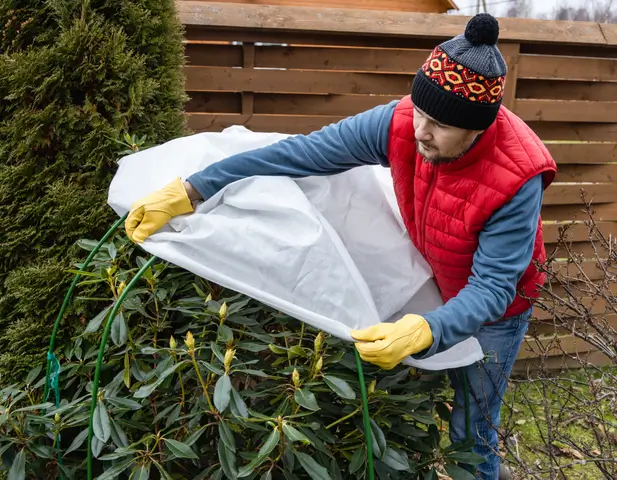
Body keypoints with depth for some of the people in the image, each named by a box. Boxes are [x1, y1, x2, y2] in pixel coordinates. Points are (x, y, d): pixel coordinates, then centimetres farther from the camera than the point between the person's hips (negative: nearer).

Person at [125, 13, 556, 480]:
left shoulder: (517, 179, -36)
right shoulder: (401, 124, -26)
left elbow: (493, 288, -34)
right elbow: (302, 153, -27)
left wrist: (423, 332, -54)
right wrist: (188, 191, -30)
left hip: (490, 305, -4)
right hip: (433, 283, 4)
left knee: (471, 430, 12)